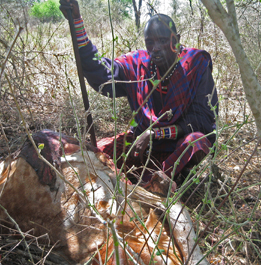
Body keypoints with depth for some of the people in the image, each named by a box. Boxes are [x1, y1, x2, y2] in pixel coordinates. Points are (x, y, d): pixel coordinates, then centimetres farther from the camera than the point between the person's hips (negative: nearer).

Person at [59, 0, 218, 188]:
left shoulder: (197, 64, -12)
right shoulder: (136, 64, -3)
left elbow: (204, 119, -15)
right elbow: (100, 76, -17)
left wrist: (153, 133, -21)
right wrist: (77, 22, -23)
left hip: (181, 148, -3)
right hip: (146, 144, 4)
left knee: (196, 141, -36)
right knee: (101, 149, -16)